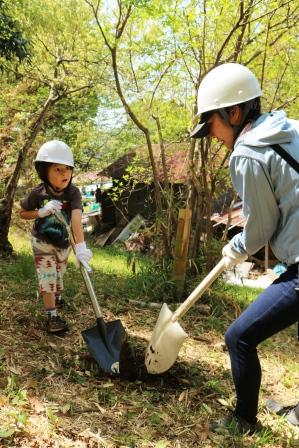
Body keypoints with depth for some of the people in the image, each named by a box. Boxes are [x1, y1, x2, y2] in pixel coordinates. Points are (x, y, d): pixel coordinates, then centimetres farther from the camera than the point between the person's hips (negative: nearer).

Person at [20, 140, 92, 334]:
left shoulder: (73, 192, -26)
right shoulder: (37, 194, -24)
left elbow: (76, 218, -40)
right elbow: (22, 213, -8)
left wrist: (81, 246, -53)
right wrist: (42, 212, -29)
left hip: (64, 242, 2)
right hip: (42, 242, -2)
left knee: (59, 273, 21)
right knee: (48, 277, -7)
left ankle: (57, 297, 50)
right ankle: (52, 316, 3)